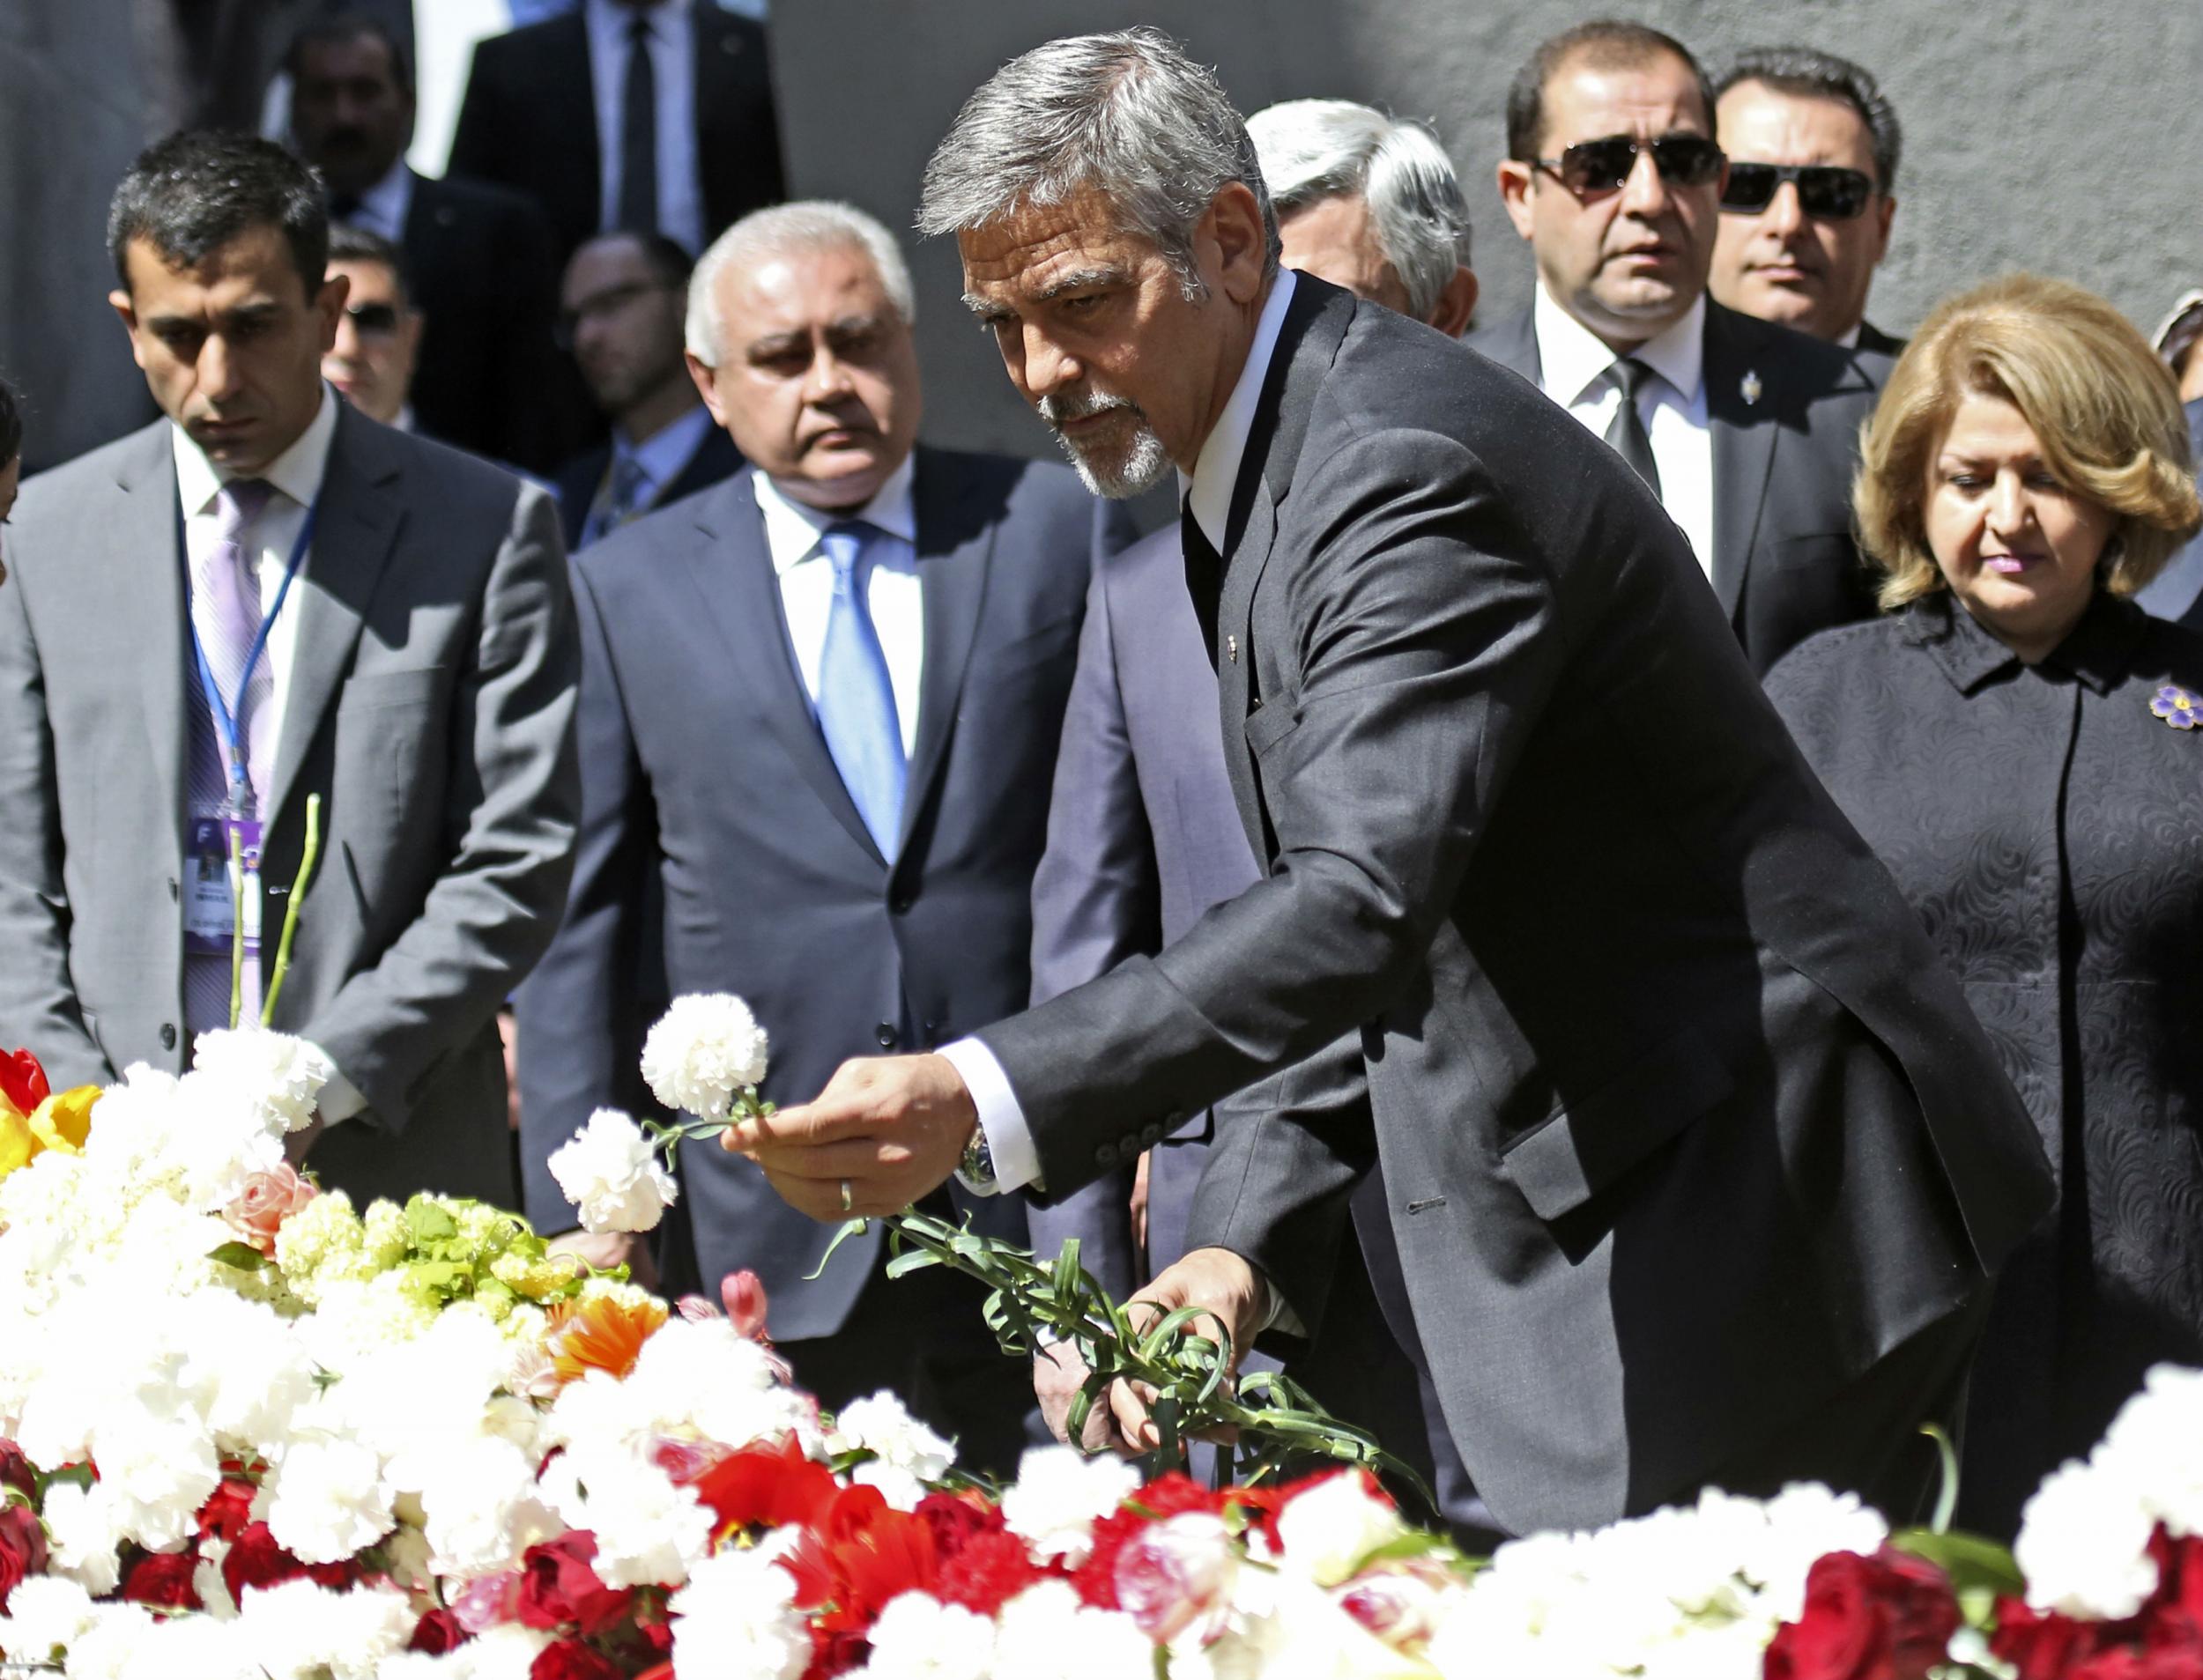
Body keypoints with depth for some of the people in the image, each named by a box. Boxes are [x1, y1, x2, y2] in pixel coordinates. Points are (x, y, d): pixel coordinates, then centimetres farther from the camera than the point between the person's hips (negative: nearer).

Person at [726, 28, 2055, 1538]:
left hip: (1748, 1193, -9)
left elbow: (1366, 906, -34)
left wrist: (976, 1104, -43)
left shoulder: (1412, 470, -19)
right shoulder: (1251, 483, 14)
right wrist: (1250, 1235, 3)